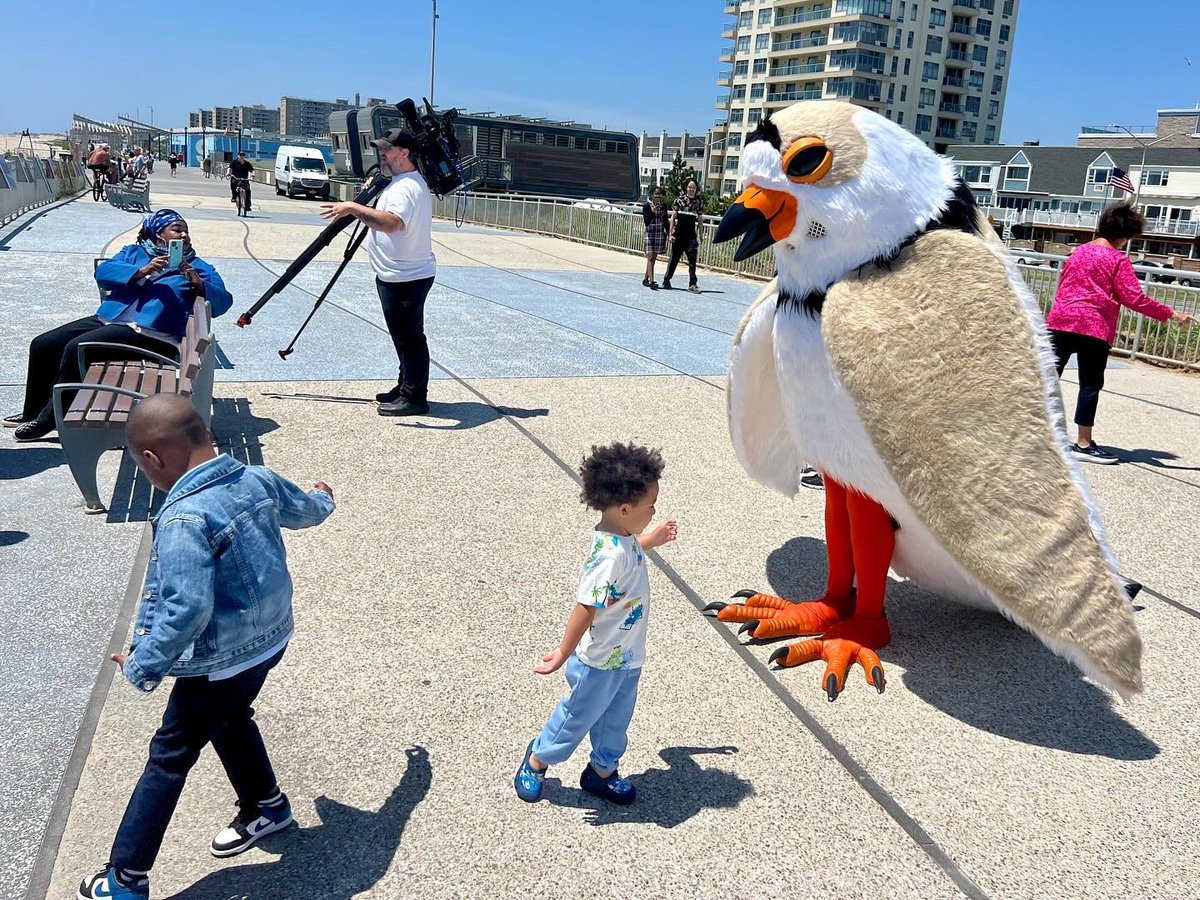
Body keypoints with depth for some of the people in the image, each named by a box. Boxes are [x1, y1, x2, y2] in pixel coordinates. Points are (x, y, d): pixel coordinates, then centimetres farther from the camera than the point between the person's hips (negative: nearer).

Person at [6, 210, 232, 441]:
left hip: (149, 333, -5)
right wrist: (141, 271, -13)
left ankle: (49, 419, -11)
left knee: (76, 348, -24)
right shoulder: (134, 252, 22)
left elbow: (223, 302, -1)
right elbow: (103, 272, 3)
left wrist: (199, 284, -20)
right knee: (42, 345, -3)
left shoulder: (196, 266, 13)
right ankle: (33, 412, 15)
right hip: (107, 319, 6)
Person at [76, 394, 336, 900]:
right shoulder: (257, 478, -5)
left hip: (222, 662, -8)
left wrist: (142, 667, -19)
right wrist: (323, 499, 39)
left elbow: (185, 610, -33)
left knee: (169, 756, 9)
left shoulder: (184, 519, -29)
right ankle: (266, 805, 50)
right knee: (228, 720, 31)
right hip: (271, 638, 8)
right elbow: (303, 511, 16)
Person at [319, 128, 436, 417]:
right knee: (405, 337, 18)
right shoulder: (410, 182, 15)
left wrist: (354, 208, -37)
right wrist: (372, 197, 15)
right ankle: (405, 389, 28)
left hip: (406, 278, -11)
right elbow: (385, 218, 30)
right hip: (401, 275, 11)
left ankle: (414, 398, 2)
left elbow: (392, 222, -39)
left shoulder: (405, 188, -20)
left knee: (409, 338, -4)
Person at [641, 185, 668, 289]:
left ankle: (646, 279, 19)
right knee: (650, 257, -10)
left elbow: (666, 221, 14)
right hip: (650, 233, -4)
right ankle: (651, 281, -16)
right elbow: (646, 221, -9)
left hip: (660, 234, 5)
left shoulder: (664, 206, 9)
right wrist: (652, 212, -22)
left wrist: (668, 233, 12)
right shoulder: (646, 206, -4)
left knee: (654, 257, 9)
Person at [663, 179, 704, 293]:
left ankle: (692, 284, -2)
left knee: (692, 260, -6)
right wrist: (671, 233, -2)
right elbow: (673, 217, 3)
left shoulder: (699, 202, 5)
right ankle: (666, 280, 20)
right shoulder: (679, 199, 0)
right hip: (678, 235, -1)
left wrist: (699, 236, 5)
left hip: (691, 236, 1)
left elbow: (700, 220, 8)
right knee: (674, 259, 8)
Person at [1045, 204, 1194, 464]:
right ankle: (1083, 444, 3)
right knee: (1090, 385, 1)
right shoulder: (1118, 260, -5)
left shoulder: (1079, 251, 13)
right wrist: (1171, 315, -2)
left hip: (1059, 322, 6)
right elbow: (1135, 299, -9)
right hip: (1094, 328, -6)